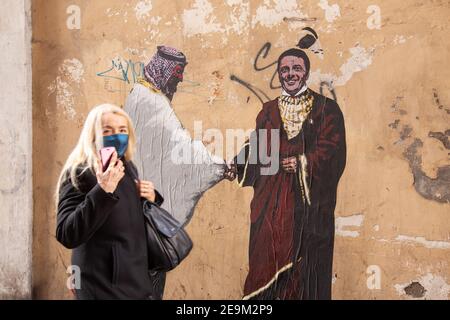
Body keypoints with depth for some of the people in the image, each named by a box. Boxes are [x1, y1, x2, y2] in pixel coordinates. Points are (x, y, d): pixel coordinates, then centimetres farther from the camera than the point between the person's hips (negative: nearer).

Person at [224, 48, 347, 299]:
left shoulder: (327, 108, 4)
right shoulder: (268, 111, 15)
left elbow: (333, 152, -6)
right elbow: (256, 149, 11)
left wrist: (304, 164, -18)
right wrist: (237, 166, -5)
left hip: (309, 205, -3)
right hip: (271, 205, 3)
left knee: (305, 269, -1)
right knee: (267, 267, 2)